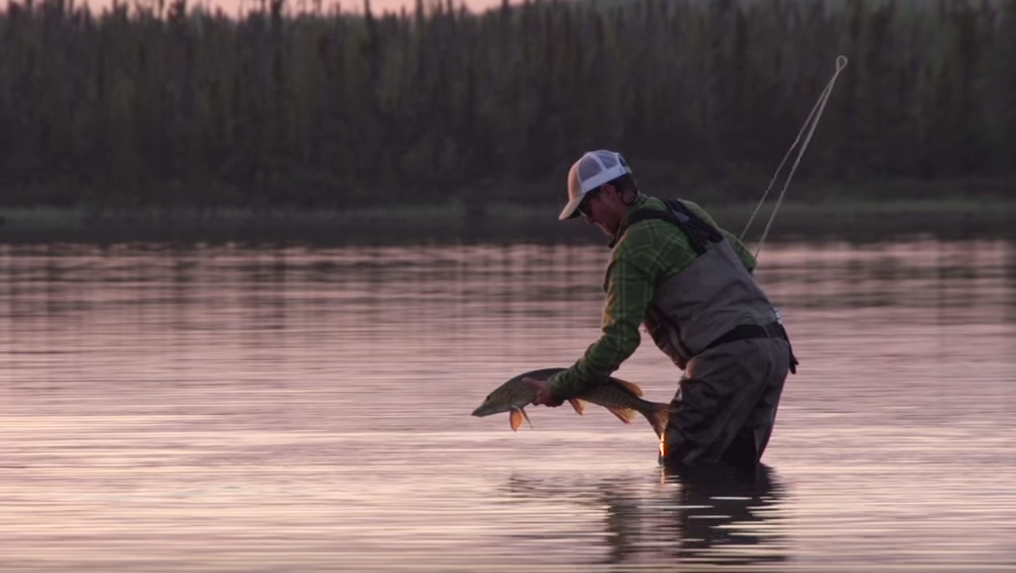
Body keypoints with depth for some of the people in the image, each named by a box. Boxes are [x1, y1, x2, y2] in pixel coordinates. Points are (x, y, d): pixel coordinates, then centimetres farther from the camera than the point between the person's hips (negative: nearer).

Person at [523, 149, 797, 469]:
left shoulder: (633, 250, -8)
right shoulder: (689, 212, 18)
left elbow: (619, 339, -11)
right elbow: (745, 260, 26)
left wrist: (561, 388, -4)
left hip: (726, 358, -8)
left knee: (680, 465, -3)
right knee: (737, 466, 12)